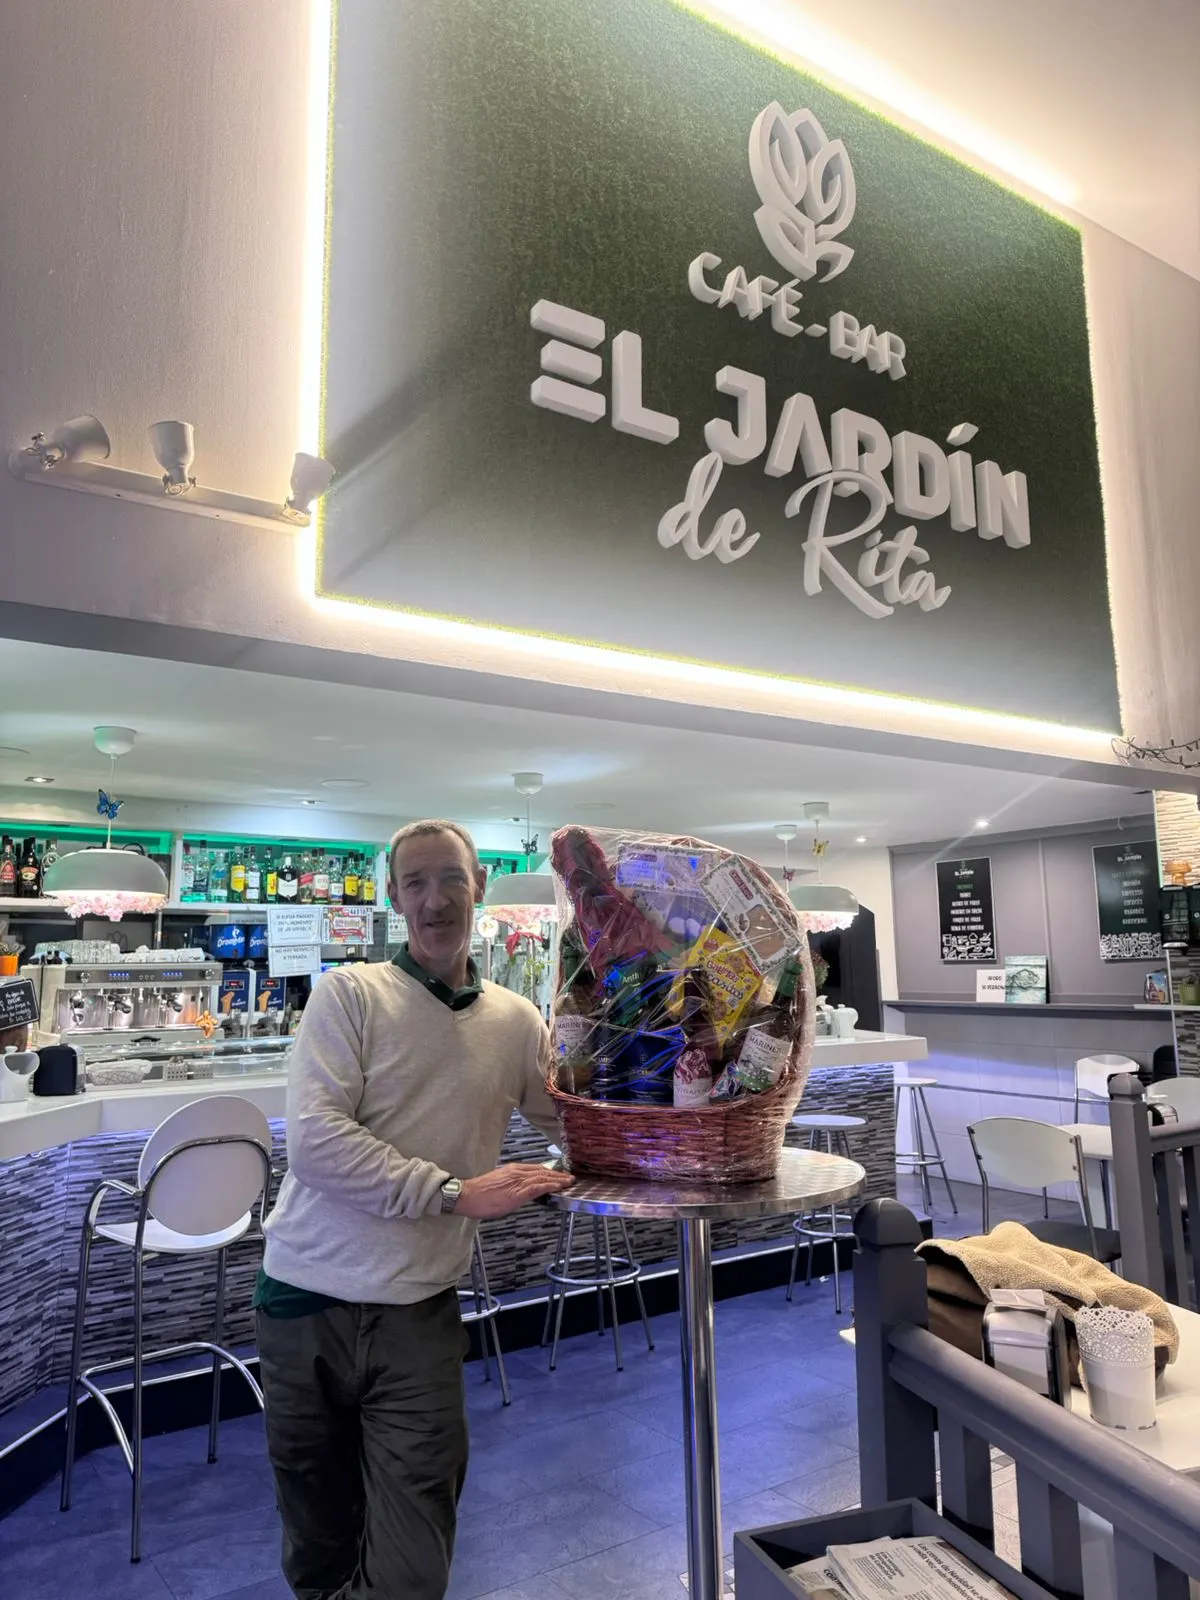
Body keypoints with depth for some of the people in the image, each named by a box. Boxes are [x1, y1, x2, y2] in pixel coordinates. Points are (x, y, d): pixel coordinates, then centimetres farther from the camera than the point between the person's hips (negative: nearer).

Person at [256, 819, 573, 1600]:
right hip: (307, 1298, -1)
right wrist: (457, 1193, -19)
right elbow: (315, 1140, -18)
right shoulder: (350, 993, -8)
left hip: (417, 1312, 1)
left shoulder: (517, 1020, 2)